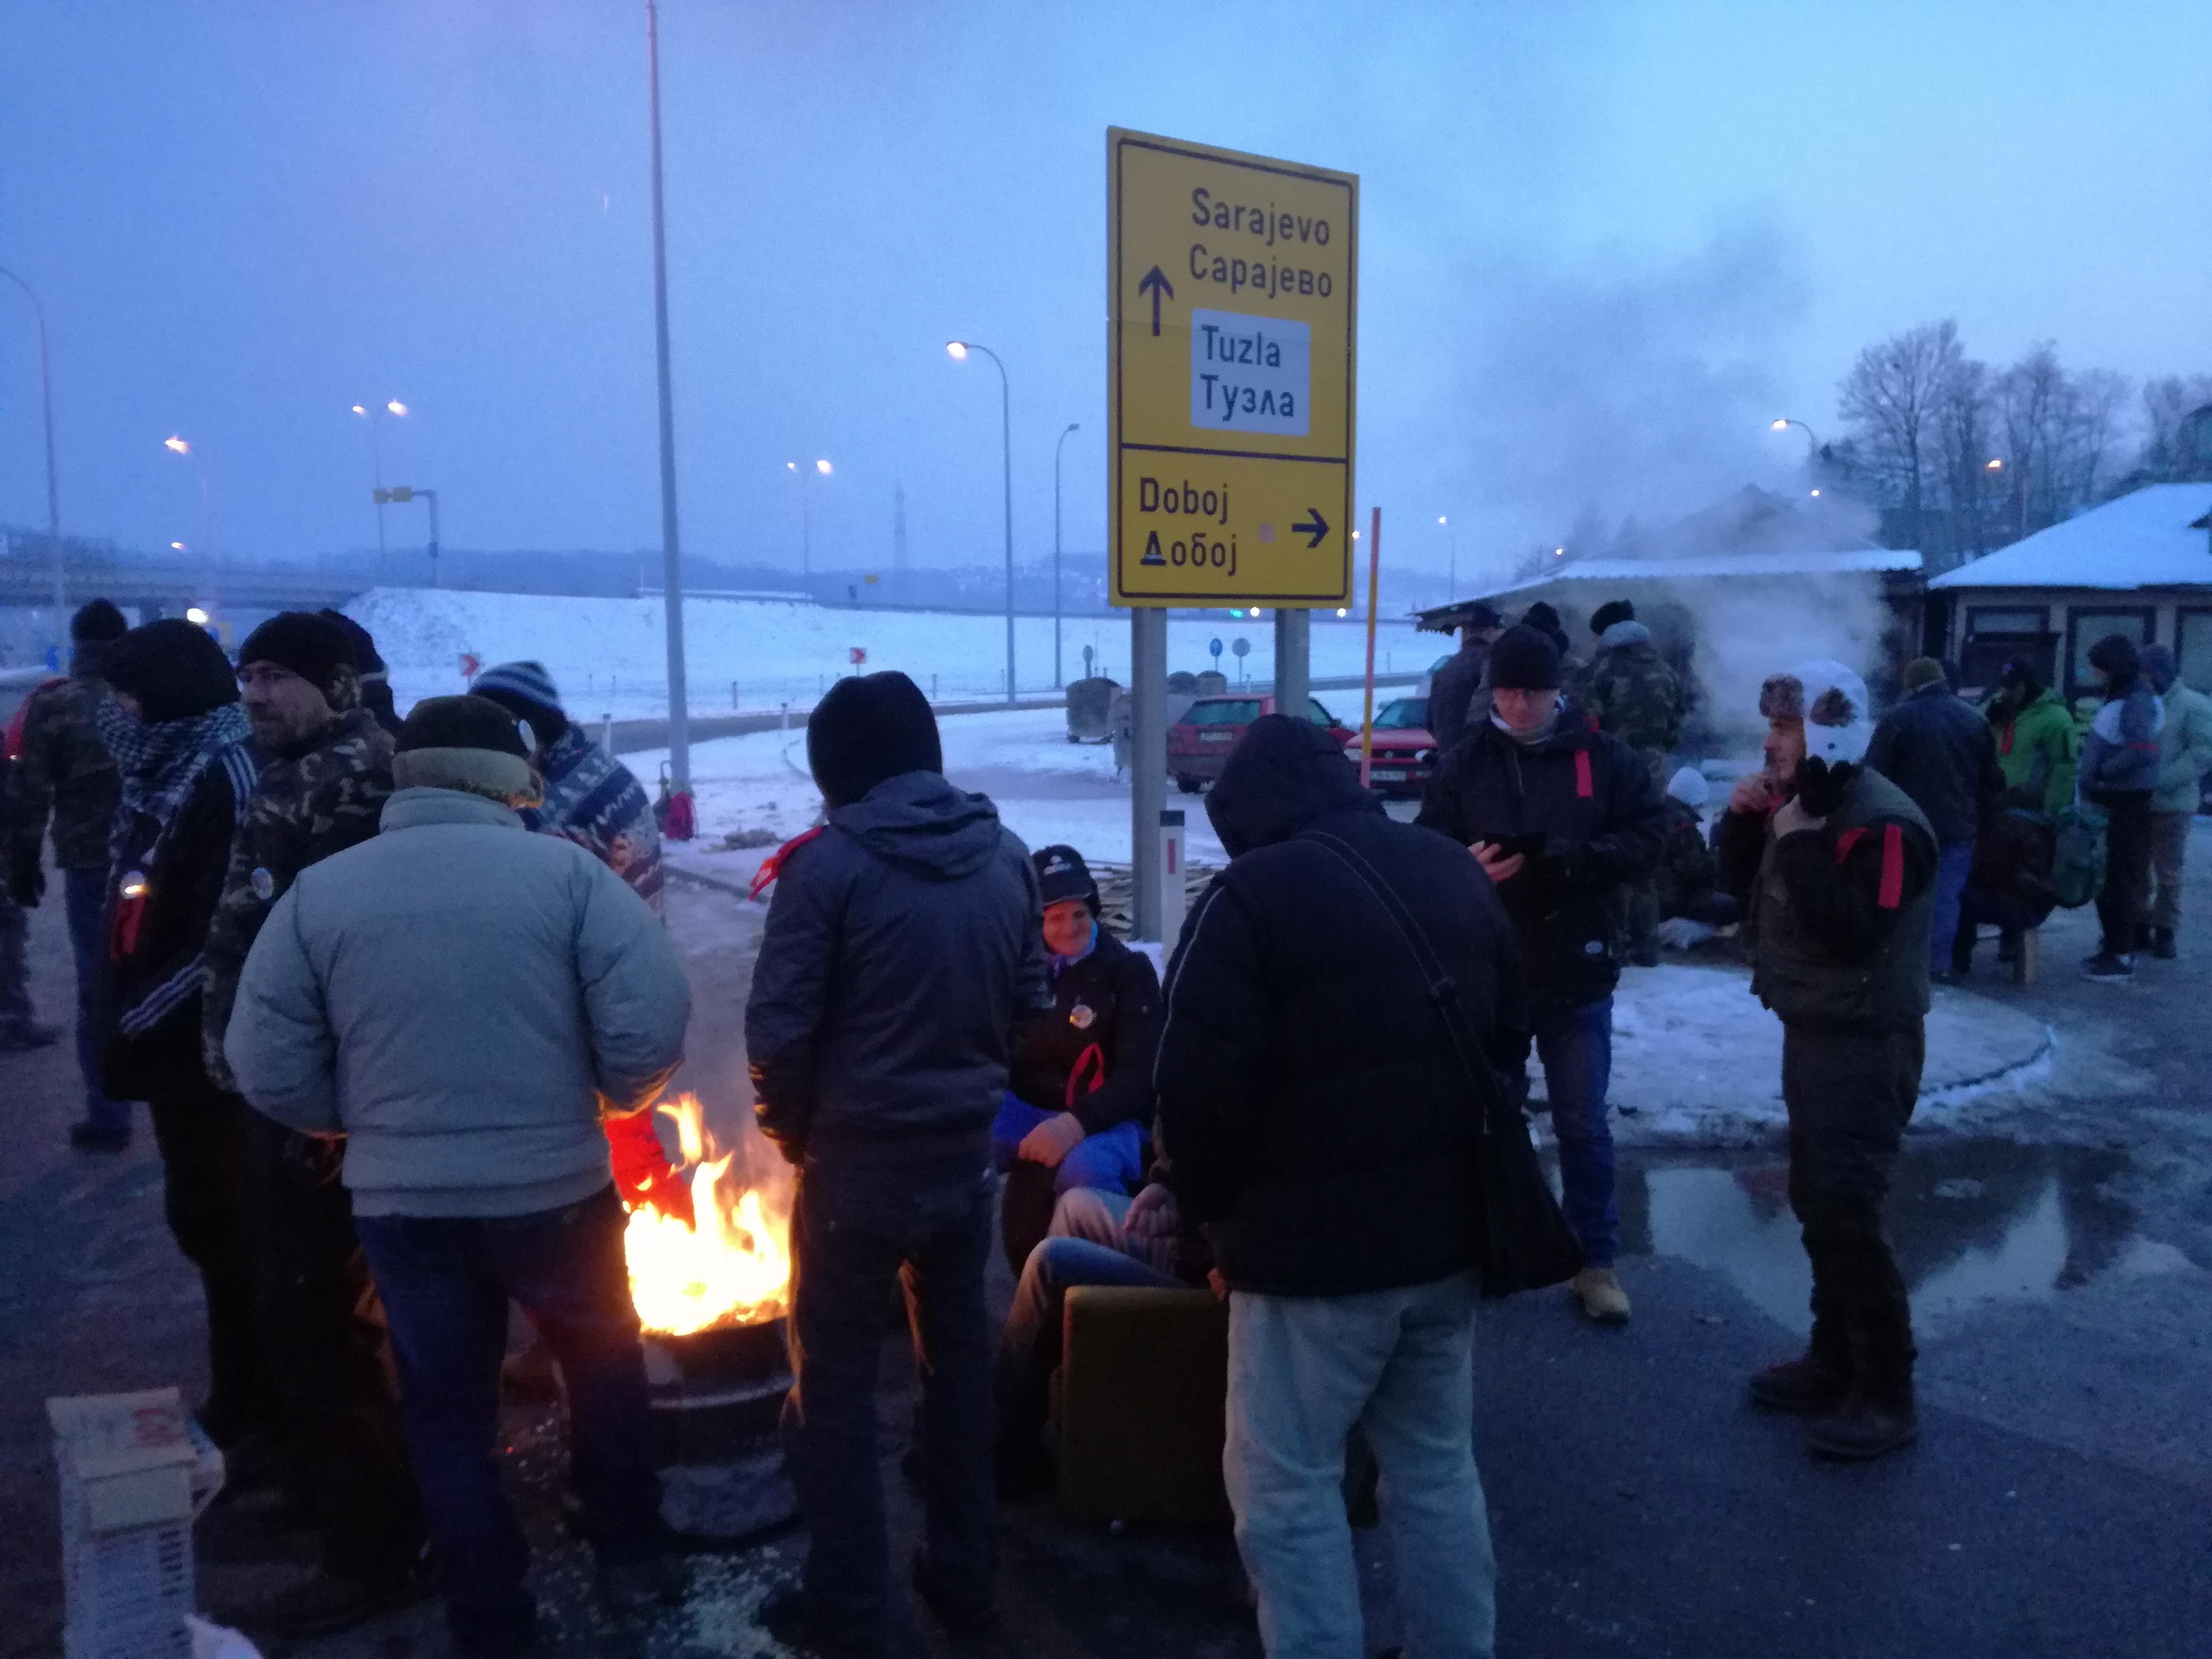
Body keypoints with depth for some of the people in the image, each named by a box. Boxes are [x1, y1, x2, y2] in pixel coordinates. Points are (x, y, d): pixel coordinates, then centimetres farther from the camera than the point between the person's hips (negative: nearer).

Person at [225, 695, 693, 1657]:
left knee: (449, 1417, 18)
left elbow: (269, 1071, -2)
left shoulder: (318, 892, -1)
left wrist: (363, 1123, 15)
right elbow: (654, 1024, -15)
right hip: (556, 1188, -1)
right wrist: (617, 1098, 5)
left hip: (401, 1203, 2)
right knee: (605, 1368, 24)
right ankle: (632, 1558, 37)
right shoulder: (564, 870, -9)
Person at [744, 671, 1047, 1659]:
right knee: (959, 1363, 19)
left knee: (835, 1381, 11)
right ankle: (965, 1576, 32)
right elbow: (1030, 1001, 7)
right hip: (967, 1154, 5)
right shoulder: (1006, 856, 1)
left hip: (856, 1161, -5)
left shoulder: (830, 863, -16)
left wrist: (789, 1129, 2)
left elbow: (778, 1027, -15)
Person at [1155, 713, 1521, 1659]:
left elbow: (1197, 1088, -16)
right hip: (1446, 1232, 8)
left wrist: (1212, 1212, 1)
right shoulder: (1456, 872, 11)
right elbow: (1509, 1039, 19)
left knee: (1286, 1490, 6)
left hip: (1313, 1246, -7)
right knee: (1437, 1466, 20)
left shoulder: (1252, 894, -13)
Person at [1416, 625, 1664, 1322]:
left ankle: (1596, 1262, 19)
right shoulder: (1463, 764, 3)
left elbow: (1647, 842, -4)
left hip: (1576, 976, -1)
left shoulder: (1607, 758, 0)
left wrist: (1572, 857, -21)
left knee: (1583, 1124, 6)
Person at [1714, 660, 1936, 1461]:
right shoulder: (1803, 805, 8)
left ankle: (1887, 1394, 6)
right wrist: (1742, 822, -2)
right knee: (1817, 1204, 16)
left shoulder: (1883, 823, -21)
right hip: (1812, 1032, 10)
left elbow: (1849, 935, -30)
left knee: (1846, 1214, -7)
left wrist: (1798, 845, -27)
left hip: (1866, 1044, -10)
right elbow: (1746, 888, 15)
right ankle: (1834, 1361, 29)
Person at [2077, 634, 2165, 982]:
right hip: (2110, 800, 10)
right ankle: (2116, 945, 25)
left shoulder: (2137, 700, -16)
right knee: (2106, 875, 15)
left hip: (2125, 803, -10)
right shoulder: (2120, 697, 14)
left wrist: (2101, 771, -17)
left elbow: (2141, 752, -26)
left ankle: (2122, 957, -3)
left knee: (2121, 876, -6)